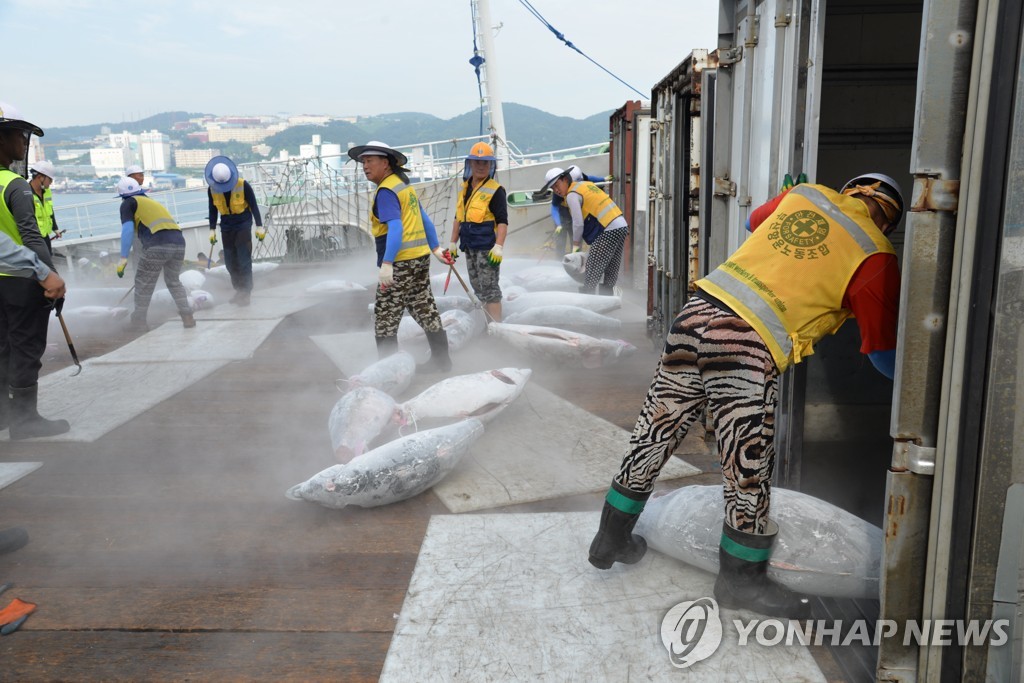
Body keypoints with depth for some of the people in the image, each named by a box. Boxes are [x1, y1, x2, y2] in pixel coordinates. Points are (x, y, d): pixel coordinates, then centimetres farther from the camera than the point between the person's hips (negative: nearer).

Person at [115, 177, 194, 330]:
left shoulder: (128, 203, 14)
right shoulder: (153, 202, 33)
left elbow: (127, 229, -2)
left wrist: (123, 257, -3)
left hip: (157, 245, -6)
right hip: (178, 242, 6)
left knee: (143, 283, 11)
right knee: (173, 281, 24)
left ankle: (139, 321, 19)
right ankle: (187, 316, 17)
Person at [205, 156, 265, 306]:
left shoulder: (243, 185, -16)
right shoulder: (212, 189, -5)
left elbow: (253, 206, -8)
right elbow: (213, 210, 7)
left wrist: (259, 226, -7)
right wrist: (212, 229, 6)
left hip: (243, 225, -4)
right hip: (226, 227, 4)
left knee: (244, 260, -8)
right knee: (230, 262, 6)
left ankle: (246, 293, -2)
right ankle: (239, 290, 18)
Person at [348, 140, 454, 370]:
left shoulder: (385, 191, -13)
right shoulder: (405, 185, 15)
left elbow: (395, 228, -24)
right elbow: (425, 219, 19)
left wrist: (387, 263, -29)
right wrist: (435, 248, 24)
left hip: (400, 263, -9)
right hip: (421, 257, 9)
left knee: (385, 318, -2)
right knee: (425, 311, 16)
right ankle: (441, 360, 24)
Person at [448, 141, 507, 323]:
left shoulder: (495, 190, -9)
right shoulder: (464, 189, 14)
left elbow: (502, 221, -14)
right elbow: (458, 218, 20)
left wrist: (498, 247, -22)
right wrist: (453, 243, 18)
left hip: (487, 248, -8)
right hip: (469, 246, 8)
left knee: (489, 288, -7)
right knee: (478, 288, 14)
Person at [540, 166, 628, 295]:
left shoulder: (572, 194, -6)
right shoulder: (587, 184, 19)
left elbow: (578, 223, -8)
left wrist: (575, 244, 5)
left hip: (608, 231, -9)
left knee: (593, 270, -5)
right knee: (611, 273, 14)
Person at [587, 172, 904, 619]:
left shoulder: (808, 194, 16)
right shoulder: (874, 258, 3)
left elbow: (755, 224, 38)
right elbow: (884, 355, 8)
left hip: (696, 312, 7)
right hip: (747, 348, -7)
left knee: (654, 435, 17)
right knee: (750, 469, 9)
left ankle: (612, 539, 35)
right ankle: (741, 579, 27)